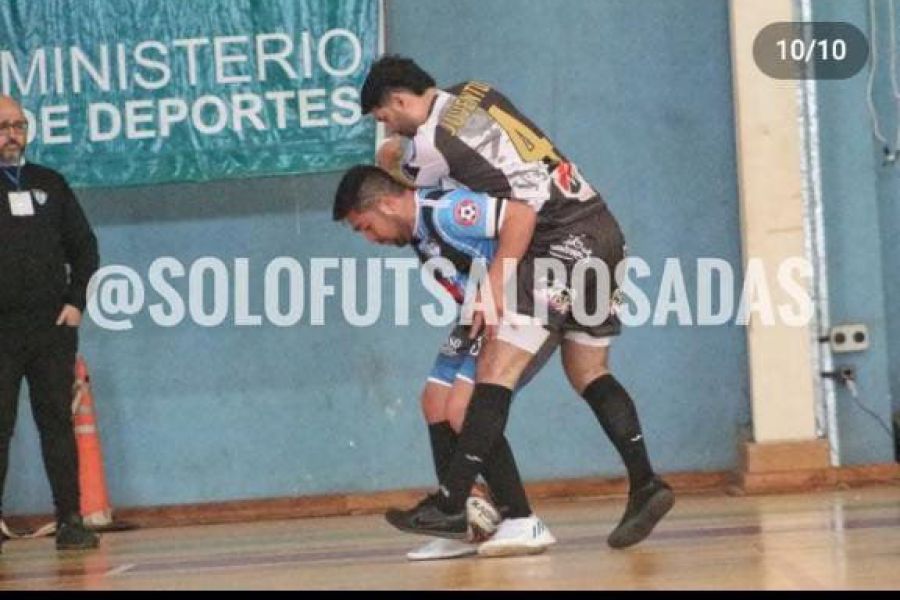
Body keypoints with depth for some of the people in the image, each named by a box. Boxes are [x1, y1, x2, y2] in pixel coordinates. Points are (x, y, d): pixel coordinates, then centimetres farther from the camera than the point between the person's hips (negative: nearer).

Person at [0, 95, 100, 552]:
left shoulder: (49, 184, 13)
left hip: (53, 326, 3)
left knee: (57, 423, 4)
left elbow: (83, 245, 16)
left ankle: (70, 521, 5)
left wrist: (75, 301, 5)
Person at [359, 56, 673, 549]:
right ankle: (645, 485, 8)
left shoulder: (433, 141, -12)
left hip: (562, 243, -10)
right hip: (603, 231, 10)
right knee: (588, 372, 16)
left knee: (496, 368, -10)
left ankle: (450, 504, -11)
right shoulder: (473, 93, 16)